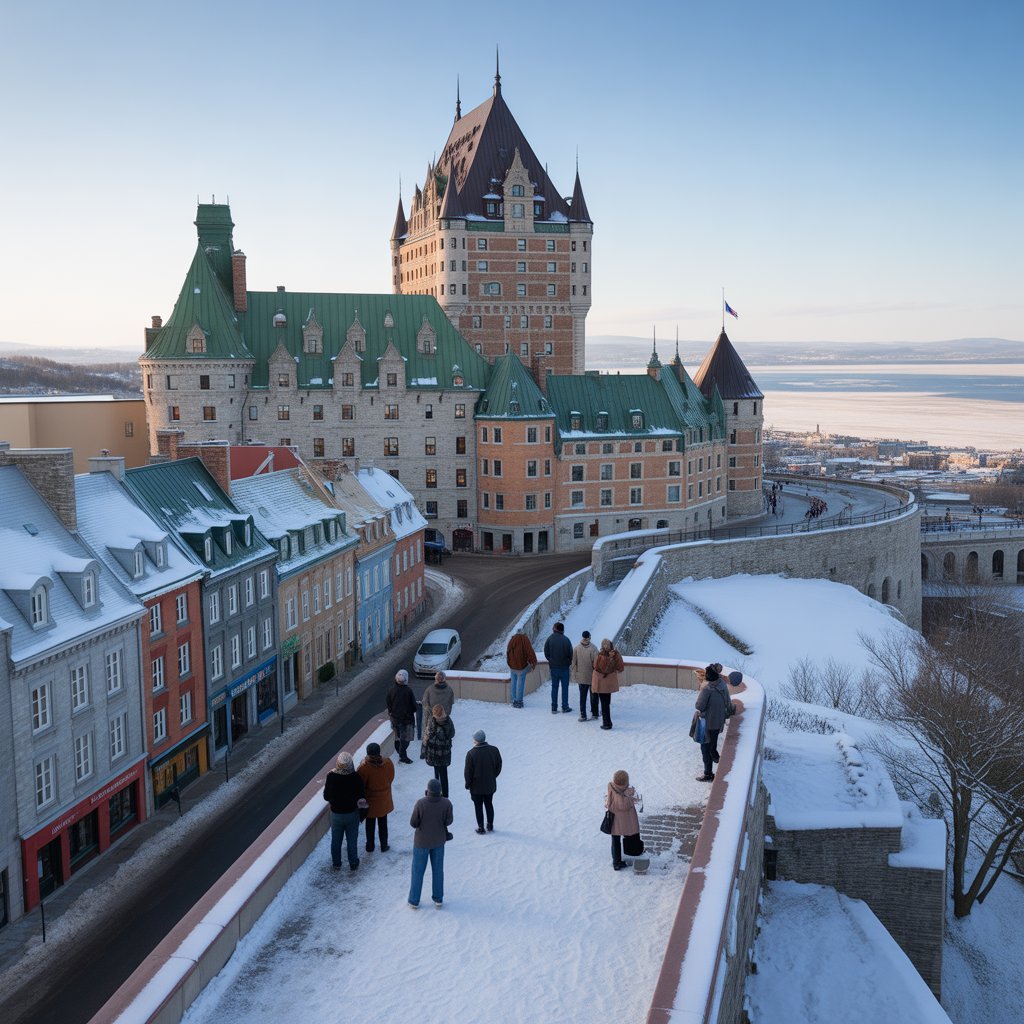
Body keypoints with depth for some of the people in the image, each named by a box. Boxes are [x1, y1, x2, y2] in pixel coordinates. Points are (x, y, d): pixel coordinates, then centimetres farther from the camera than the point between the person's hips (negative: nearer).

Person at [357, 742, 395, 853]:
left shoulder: (364, 768, -30)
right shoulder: (388, 763, -18)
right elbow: (391, 778, -1)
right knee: (383, 824, 21)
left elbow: (360, 786, -18)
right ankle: (384, 846, 33)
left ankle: (370, 846, 34)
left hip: (370, 801, -3)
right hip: (384, 800, 3)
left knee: (370, 824, 19)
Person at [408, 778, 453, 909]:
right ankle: (438, 899, 30)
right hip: (438, 841, 2)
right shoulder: (446, 803, -20)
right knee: (438, 870, 20)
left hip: (422, 841, -2)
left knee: (418, 871, 15)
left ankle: (414, 901, 25)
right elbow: (448, 821, -8)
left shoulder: (421, 803, -26)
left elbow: (413, 823, -17)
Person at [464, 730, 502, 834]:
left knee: (478, 807, 11)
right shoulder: (494, 750, -10)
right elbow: (499, 767, 1)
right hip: (490, 785, 4)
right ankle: (490, 826, 30)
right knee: (489, 804, 21)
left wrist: (468, 784, 0)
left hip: (477, 787, -4)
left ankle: (480, 828, 19)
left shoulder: (471, 753, -22)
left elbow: (468, 771, -15)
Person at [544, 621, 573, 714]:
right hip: (564, 666, -2)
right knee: (565, 687, 7)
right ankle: (565, 706, 8)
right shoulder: (566, 639, -12)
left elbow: (546, 653, -1)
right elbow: (570, 653, -9)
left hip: (553, 667, 2)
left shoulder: (549, 639, -5)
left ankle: (554, 708, 8)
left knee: (554, 687, 8)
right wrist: (569, 662, 9)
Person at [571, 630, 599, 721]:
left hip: (581, 677, 2)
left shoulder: (576, 648, -6)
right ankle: (594, 714, 19)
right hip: (592, 677, -2)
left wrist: (574, 676, 9)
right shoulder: (593, 648, -18)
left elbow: (574, 663, 1)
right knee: (593, 696, 12)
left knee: (582, 697, 10)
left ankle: (583, 715, 7)